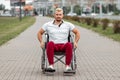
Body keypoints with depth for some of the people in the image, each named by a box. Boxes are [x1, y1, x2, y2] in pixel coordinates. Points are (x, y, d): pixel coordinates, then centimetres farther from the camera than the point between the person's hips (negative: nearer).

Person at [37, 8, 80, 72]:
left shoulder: (68, 25, 15)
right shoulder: (48, 25, 14)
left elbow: (77, 32, 20)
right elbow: (39, 33, 22)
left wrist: (75, 42, 4)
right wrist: (41, 42, 5)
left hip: (64, 46, 0)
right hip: (54, 46, 0)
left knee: (69, 45, -36)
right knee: (50, 43, -38)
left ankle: (67, 66, -35)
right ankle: (51, 65, -39)